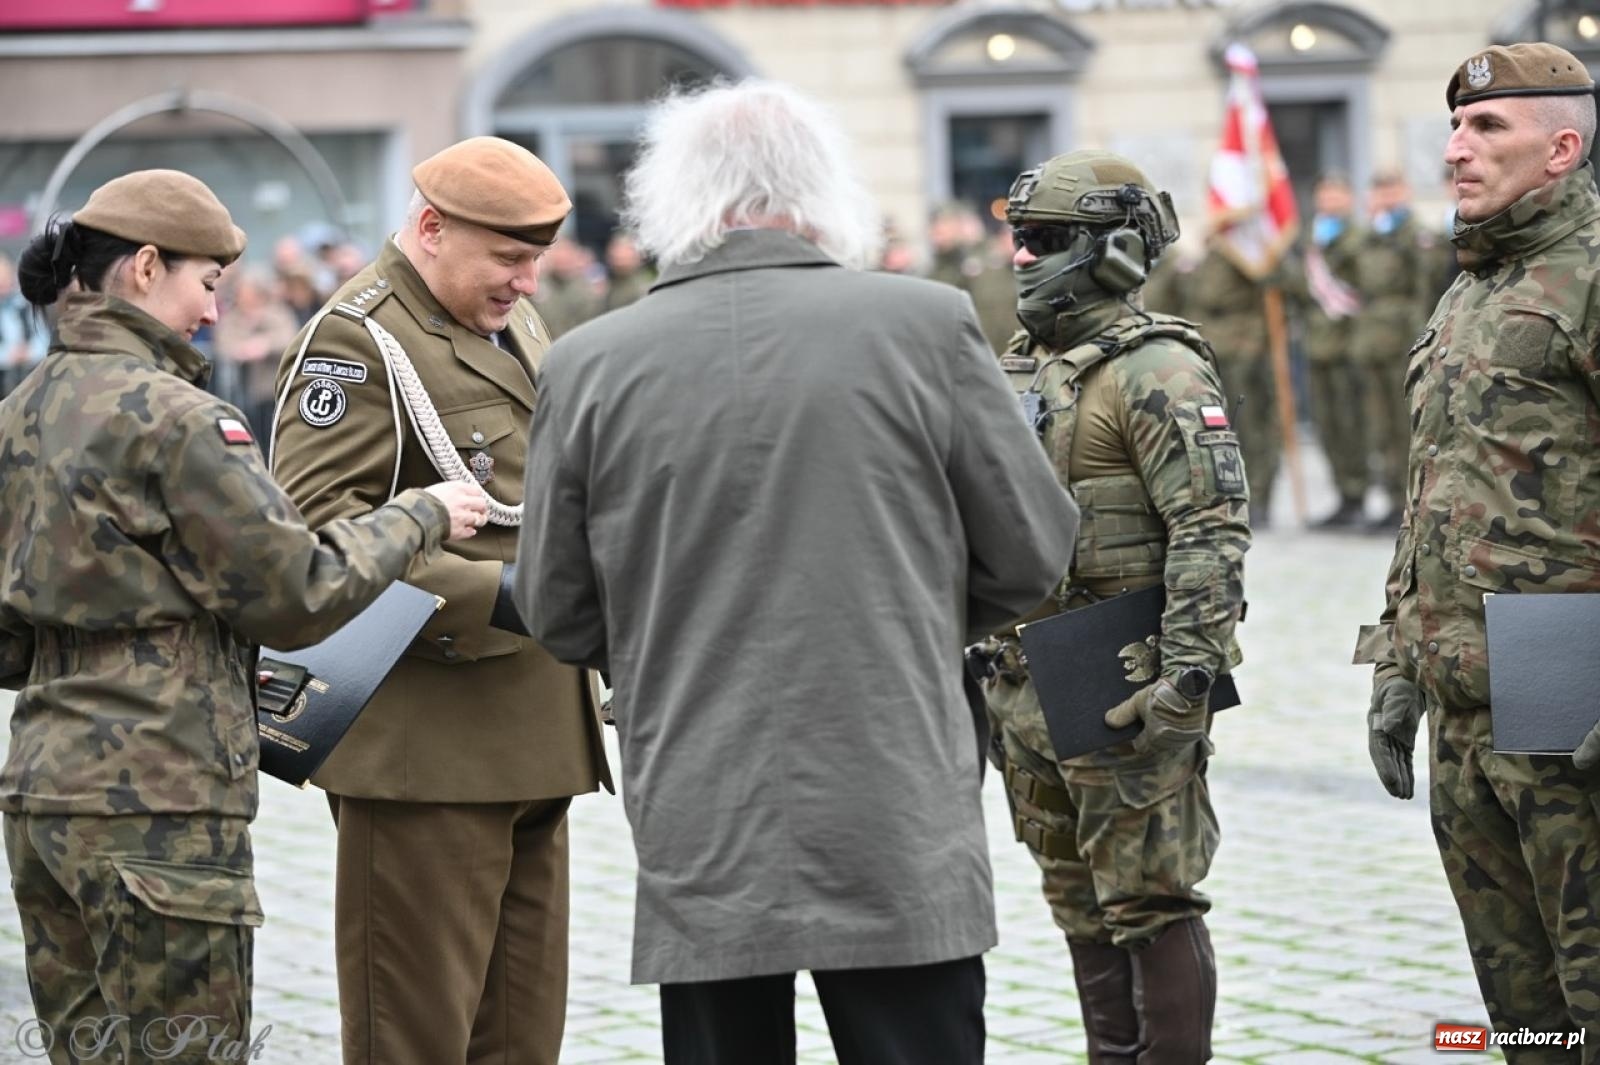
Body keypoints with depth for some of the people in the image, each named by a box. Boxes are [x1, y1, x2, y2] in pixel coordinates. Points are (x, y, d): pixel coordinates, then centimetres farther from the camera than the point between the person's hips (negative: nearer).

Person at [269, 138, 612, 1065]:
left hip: (534, 737, 9)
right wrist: (493, 596, -24)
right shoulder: (358, 340, -10)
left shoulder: (516, 322, 19)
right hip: (426, 744, -9)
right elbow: (314, 518, -20)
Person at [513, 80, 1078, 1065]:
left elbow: (560, 619, 6)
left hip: (697, 841, 1)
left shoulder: (590, 366, -1)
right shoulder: (927, 324, -5)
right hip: (899, 836, -1)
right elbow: (1033, 555, 2)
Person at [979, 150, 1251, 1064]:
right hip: (1028, 684, 9)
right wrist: (970, 656, 19)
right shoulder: (1019, 370, 15)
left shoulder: (1158, 373, -12)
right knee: (1083, 908, 14)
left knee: (1151, 902, -4)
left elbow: (1215, 529, -19)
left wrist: (1191, 670, -24)